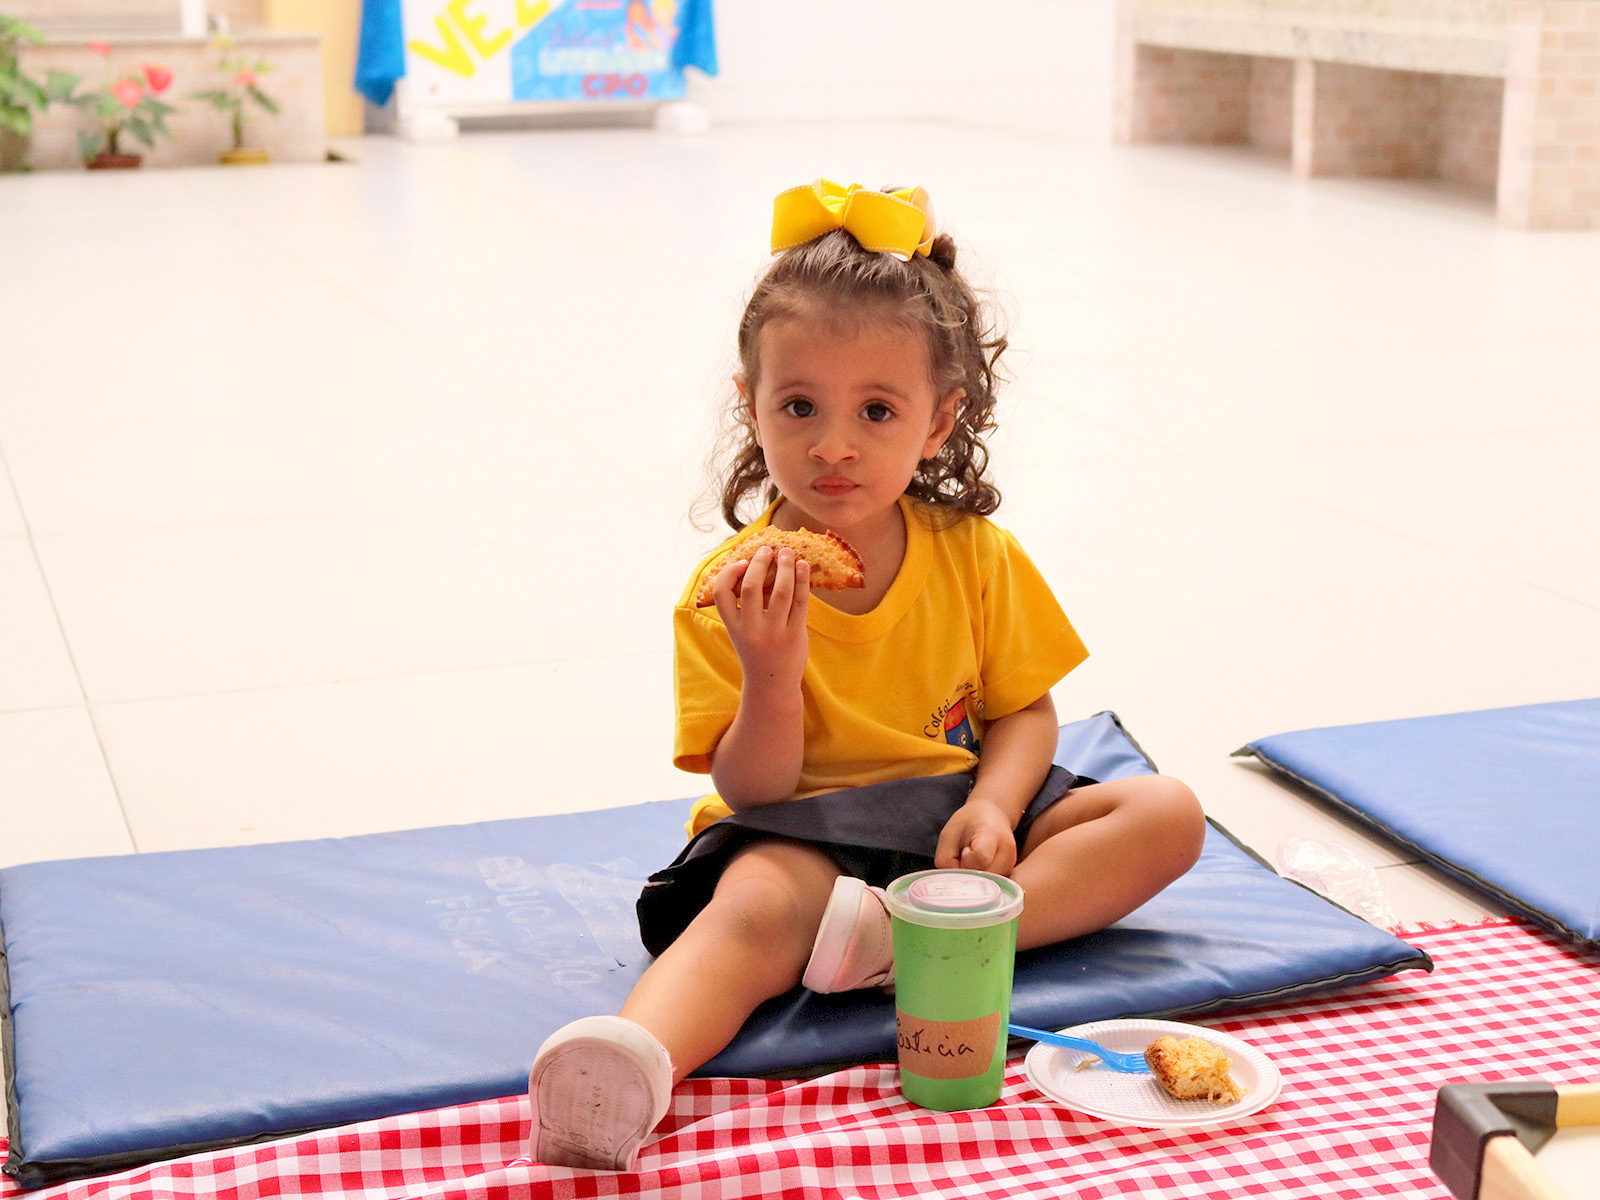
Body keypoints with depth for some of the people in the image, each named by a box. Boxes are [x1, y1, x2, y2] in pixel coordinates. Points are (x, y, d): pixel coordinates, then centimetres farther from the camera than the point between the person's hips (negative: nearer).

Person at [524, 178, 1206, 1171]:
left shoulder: (977, 558, -1)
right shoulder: (731, 592, -9)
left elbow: (1024, 710, 3)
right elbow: (756, 792, -11)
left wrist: (993, 807, -19)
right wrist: (772, 671, -30)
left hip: (955, 816, 4)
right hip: (802, 836, -4)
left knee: (1168, 815, -15)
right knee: (758, 907, -36)